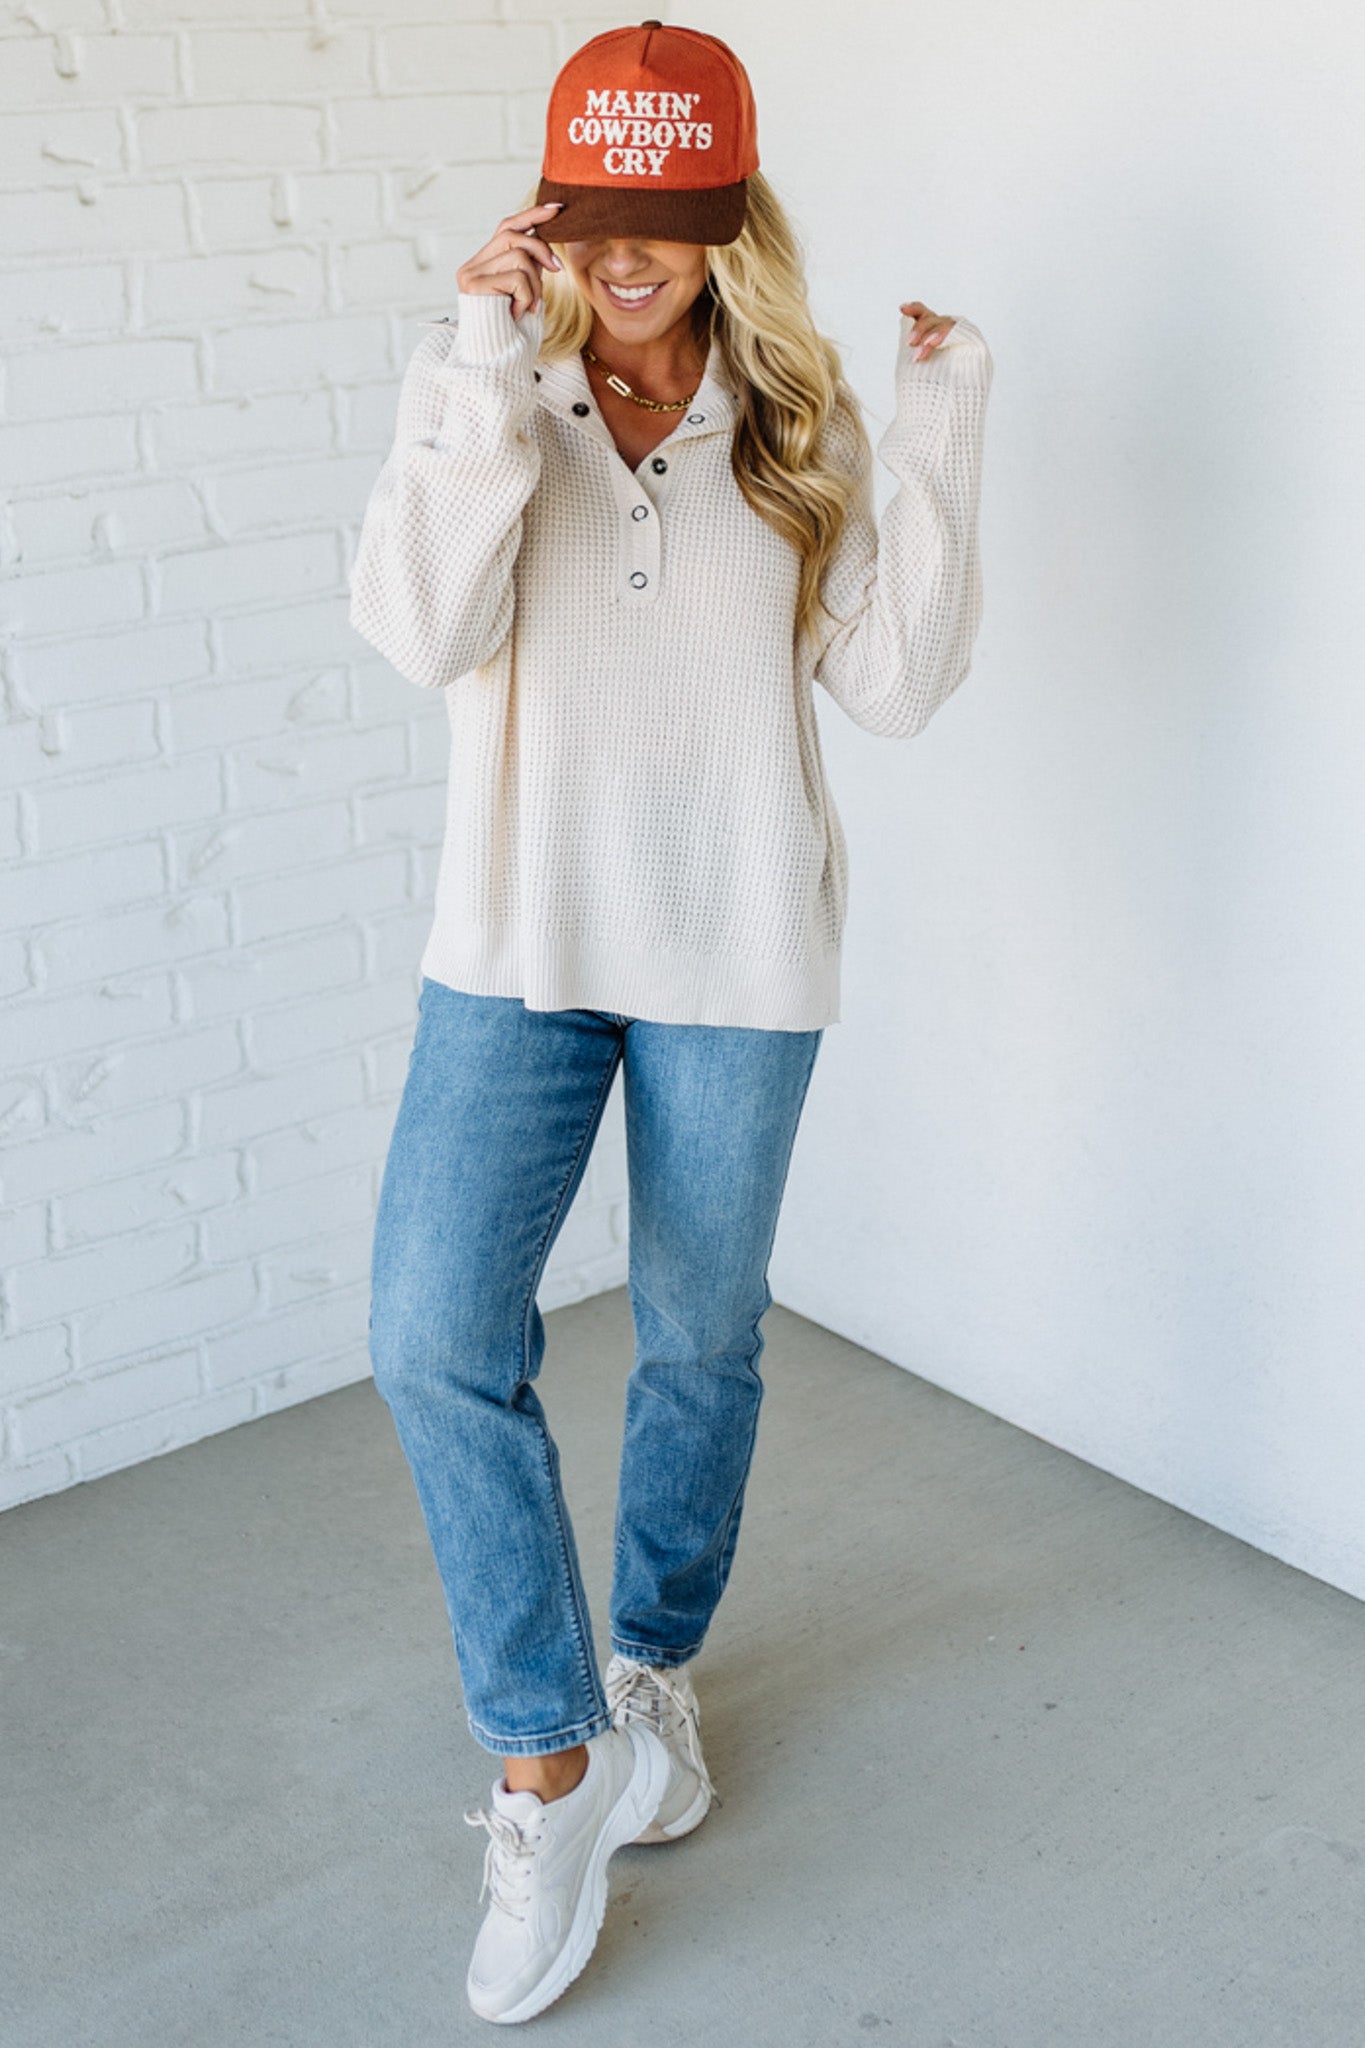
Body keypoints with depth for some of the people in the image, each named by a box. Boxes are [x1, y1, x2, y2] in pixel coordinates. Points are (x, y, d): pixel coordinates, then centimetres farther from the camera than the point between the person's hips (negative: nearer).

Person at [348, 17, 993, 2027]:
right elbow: (421, 629, -18)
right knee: (436, 1339, -12)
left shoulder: (798, 421, 0)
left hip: (737, 954, 1)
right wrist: (490, 375, -22)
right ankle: (554, 1756, 7)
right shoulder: (481, 382, -1)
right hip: (518, 940, 0)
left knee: (700, 1342, 13)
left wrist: (942, 449, -13)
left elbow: (897, 684, -6)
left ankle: (656, 1668, 39)